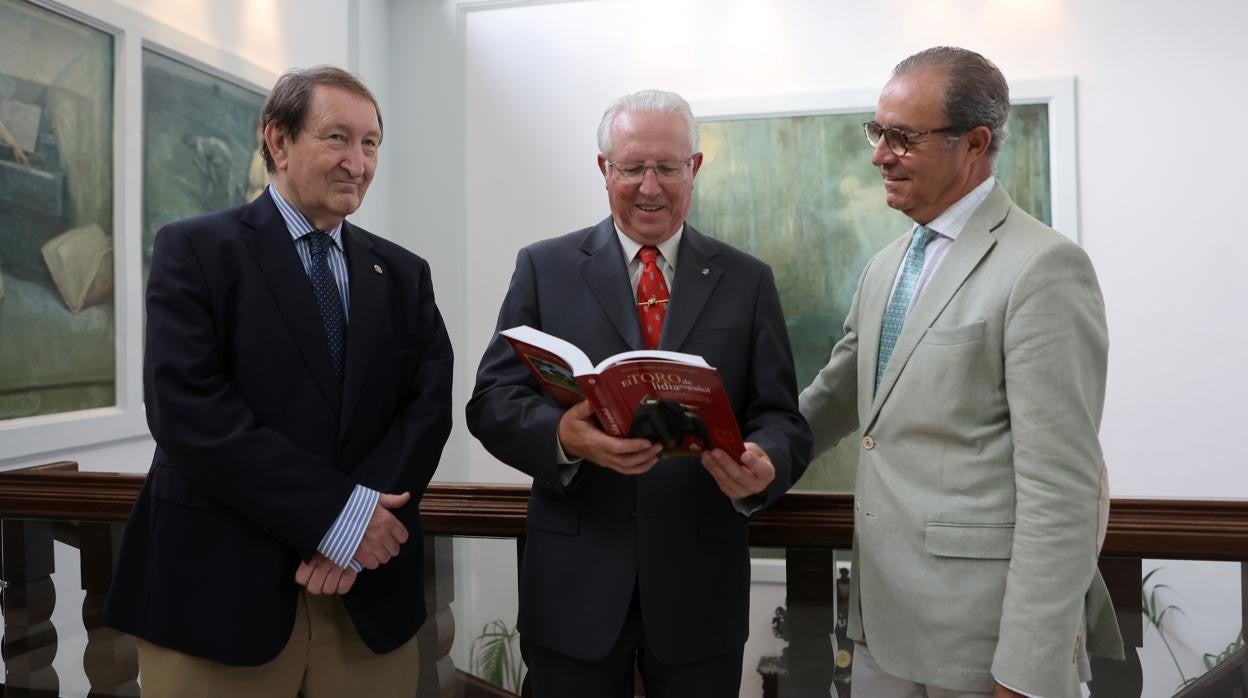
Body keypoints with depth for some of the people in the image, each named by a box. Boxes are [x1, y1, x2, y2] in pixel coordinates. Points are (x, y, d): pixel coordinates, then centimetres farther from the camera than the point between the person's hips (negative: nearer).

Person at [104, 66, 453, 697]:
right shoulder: (195, 250, -3)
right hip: (221, 587, -3)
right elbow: (187, 410, -14)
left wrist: (361, 522, -14)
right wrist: (335, 512, -17)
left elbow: (428, 406, 1)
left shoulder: (403, 273, 10)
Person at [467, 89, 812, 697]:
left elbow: (781, 417, 1)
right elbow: (492, 401, -4)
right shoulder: (545, 268, 2)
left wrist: (764, 468, -22)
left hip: (700, 586, 1)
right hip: (573, 585, 0)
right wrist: (563, 435, -25)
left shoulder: (747, 281, 4)